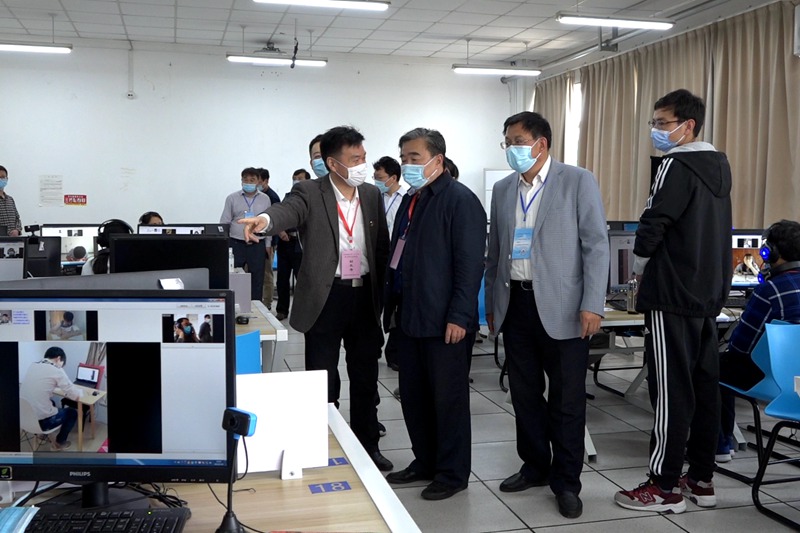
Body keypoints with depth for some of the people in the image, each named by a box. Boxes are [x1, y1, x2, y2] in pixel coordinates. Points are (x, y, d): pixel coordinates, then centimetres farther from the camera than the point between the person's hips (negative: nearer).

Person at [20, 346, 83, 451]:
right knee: (72, 412, 21)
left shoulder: (32, 366, 7)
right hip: (40, 421, -7)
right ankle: (59, 443, 31)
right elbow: (75, 396, -7)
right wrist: (80, 391, 13)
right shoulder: (56, 370, -12)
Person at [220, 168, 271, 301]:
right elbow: (224, 223, 6)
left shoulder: (265, 199, 7)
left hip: (257, 245, 1)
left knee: (257, 280, 6)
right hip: (236, 244, -1)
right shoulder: (232, 198, 4)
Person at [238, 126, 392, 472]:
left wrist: (383, 292, 8)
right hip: (326, 298, -4)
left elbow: (382, 247, 12)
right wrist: (265, 219, -52)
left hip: (365, 297, 4)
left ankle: (367, 445, 30)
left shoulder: (372, 195, 6)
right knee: (322, 380, 5)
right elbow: (288, 210, -29)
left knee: (365, 378, 14)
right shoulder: (310, 193, -8)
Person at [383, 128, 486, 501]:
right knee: (413, 396, 15)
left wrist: (459, 316, -20)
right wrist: (393, 307, 17)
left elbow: (470, 263, -16)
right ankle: (425, 462, 30)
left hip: (443, 320, -8)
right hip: (409, 316, 8)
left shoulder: (460, 200, -11)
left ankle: (453, 473, 17)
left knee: (448, 399, 4)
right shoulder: (410, 199, 15)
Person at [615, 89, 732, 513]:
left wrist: (640, 267, 1)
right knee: (704, 386, 11)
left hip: (673, 294, -9)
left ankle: (665, 488, 3)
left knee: (671, 390, -4)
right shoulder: (718, 166, 14)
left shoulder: (677, 166, -13)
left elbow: (653, 225, -17)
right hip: (709, 293, 9)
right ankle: (701, 479, 21)